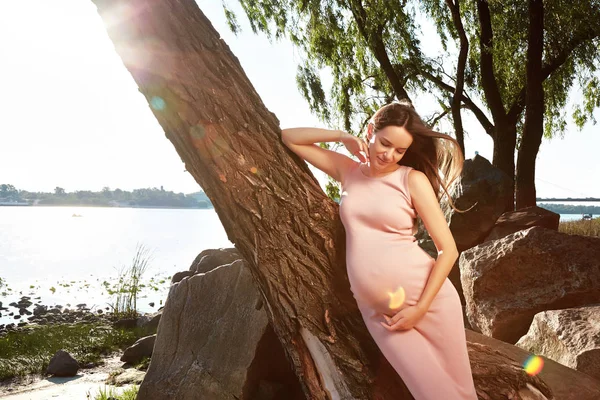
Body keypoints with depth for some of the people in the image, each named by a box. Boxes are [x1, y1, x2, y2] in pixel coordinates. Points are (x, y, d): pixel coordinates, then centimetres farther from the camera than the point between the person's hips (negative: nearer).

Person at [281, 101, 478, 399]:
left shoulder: (413, 179, -5)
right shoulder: (348, 171, 6)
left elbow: (448, 249, -7)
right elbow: (289, 137, 12)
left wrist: (421, 308, -12)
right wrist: (343, 137, 1)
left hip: (429, 299, -2)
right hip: (377, 312, 2)